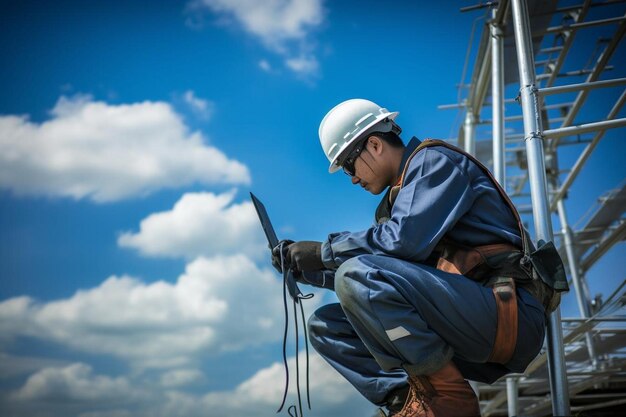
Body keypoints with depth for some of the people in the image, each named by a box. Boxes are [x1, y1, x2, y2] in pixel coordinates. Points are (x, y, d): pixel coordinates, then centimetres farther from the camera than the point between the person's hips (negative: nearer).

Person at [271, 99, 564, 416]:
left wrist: (325, 250, -9)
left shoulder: (435, 160, -3)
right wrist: (304, 267, 11)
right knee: (326, 326, 6)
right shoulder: (397, 197, 23)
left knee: (357, 273, -26)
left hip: (508, 312, -9)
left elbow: (405, 239, -20)